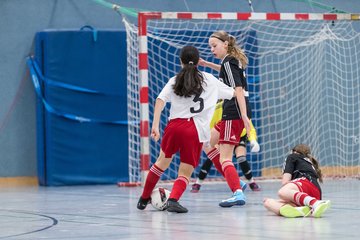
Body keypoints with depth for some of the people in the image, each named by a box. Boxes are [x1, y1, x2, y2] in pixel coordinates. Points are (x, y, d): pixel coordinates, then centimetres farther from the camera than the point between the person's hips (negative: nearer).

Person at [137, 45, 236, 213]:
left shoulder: (174, 81, 12)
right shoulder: (209, 80, 12)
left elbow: (160, 100, -4)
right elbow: (233, 92, 23)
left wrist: (155, 126, -9)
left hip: (175, 125, 2)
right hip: (196, 131, -2)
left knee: (163, 161, 25)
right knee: (185, 173, 4)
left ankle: (144, 198, 36)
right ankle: (173, 199, -23)